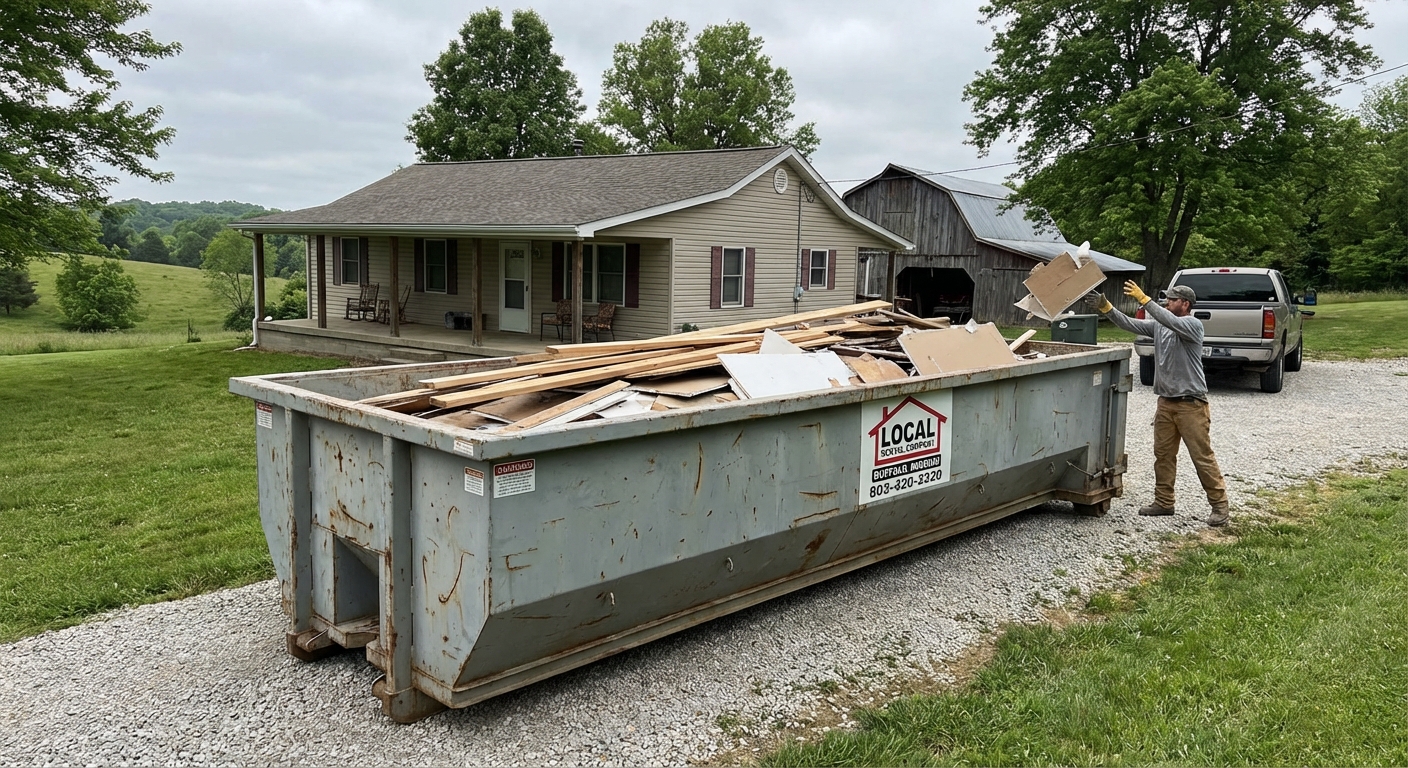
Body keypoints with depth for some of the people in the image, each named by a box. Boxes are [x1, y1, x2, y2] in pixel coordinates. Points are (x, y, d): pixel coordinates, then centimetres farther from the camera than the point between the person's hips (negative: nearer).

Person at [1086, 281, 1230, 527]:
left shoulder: (1193, 325, -11)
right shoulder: (1159, 325, 10)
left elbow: (1171, 322, -29)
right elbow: (1130, 324, 4)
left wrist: (1143, 299, -34)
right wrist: (1106, 308, -9)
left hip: (1191, 403, -7)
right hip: (1166, 402, 7)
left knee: (1203, 456, -3)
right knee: (1163, 454, 11)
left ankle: (1219, 505, 6)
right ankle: (1163, 502, 19)